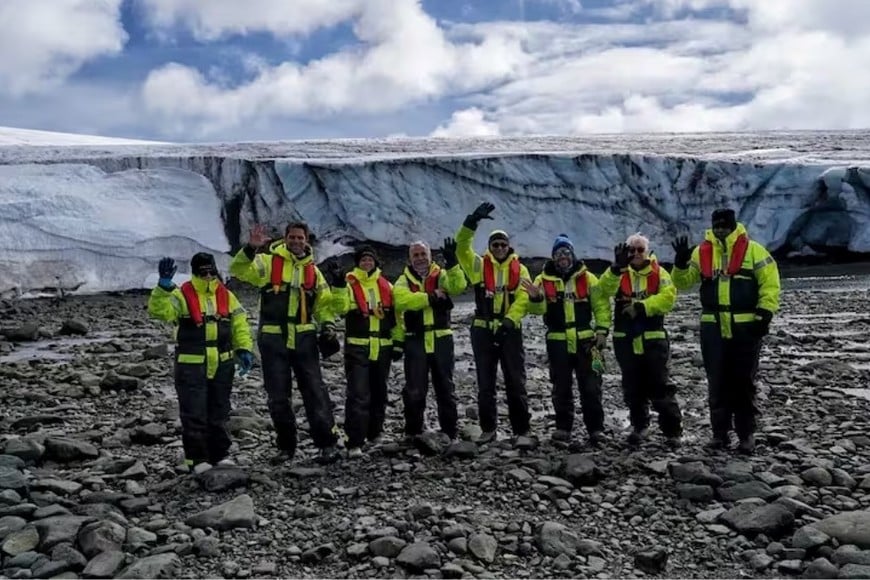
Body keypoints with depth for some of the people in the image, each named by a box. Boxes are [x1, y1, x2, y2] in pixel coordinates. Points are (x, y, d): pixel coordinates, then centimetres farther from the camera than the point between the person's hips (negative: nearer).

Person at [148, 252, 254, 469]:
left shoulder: (226, 295, 7)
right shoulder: (182, 295, -6)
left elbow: (239, 324, 9)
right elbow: (159, 310, -23)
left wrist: (244, 349, -3)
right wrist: (164, 285, -36)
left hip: (222, 365, 4)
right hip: (191, 366, -4)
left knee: (219, 412, 14)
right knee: (194, 414, 0)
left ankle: (220, 455, 27)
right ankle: (197, 459, 12)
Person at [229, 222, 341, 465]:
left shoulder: (313, 270, 11)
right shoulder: (268, 262, 0)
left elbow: (323, 303, 17)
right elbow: (238, 270, -15)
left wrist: (328, 324, 0)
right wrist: (251, 248, -30)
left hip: (304, 338, 1)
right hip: (273, 338, -1)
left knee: (315, 390, 0)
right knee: (278, 396, 6)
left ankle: (327, 443, 6)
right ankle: (286, 446, 19)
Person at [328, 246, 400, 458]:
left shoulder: (386, 286, 11)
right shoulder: (349, 283, -2)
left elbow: (394, 316, 18)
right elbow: (340, 308, -20)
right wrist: (338, 286, -34)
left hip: (383, 348, 5)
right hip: (357, 348, -5)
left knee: (379, 393, 16)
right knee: (358, 395, -10)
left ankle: (375, 433, 34)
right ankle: (355, 443, -8)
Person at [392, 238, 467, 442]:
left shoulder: (441, 275, 6)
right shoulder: (403, 281, 5)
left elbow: (458, 287, -16)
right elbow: (402, 300, -17)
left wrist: (452, 263, -29)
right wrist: (430, 297, -24)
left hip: (441, 339, 1)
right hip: (415, 341, 0)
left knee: (445, 387, 10)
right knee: (414, 390, 4)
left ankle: (450, 432, 21)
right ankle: (413, 433, 17)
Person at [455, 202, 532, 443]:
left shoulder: (520, 270, 6)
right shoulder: (479, 265, 5)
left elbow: (523, 299, -6)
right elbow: (462, 247, -11)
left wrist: (509, 320, -22)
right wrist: (473, 220, -24)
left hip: (510, 331, 0)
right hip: (483, 331, 0)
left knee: (516, 383, 5)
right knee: (485, 384, 7)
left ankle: (522, 430, 14)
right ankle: (488, 429, 17)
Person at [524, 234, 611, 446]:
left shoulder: (587, 278, 3)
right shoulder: (544, 279, 4)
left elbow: (601, 305, 3)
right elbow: (538, 309, -6)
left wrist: (602, 331, -7)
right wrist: (535, 298, -28)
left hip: (585, 340, -1)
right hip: (558, 342, 1)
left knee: (590, 387, 3)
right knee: (561, 388, 9)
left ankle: (596, 428, 11)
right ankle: (563, 428, 19)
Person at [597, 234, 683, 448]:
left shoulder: (658, 273, 1)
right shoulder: (619, 272, 3)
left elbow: (668, 296, -14)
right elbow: (605, 288, -17)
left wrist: (642, 306, -22)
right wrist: (617, 268, -33)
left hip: (653, 339, -2)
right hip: (626, 340, 2)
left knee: (660, 386, 1)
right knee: (633, 387, 12)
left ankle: (672, 430, 9)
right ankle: (639, 426, 28)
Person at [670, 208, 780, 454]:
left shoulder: (753, 249, -3)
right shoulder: (702, 251, 6)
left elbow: (770, 283, -4)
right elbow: (683, 282, 4)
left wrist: (764, 315, -11)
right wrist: (681, 263, -15)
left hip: (745, 327, -3)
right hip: (713, 327, 3)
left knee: (743, 381, 6)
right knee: (717, 382, 8)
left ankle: (746, 434, 16)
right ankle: (720, 432, 19)